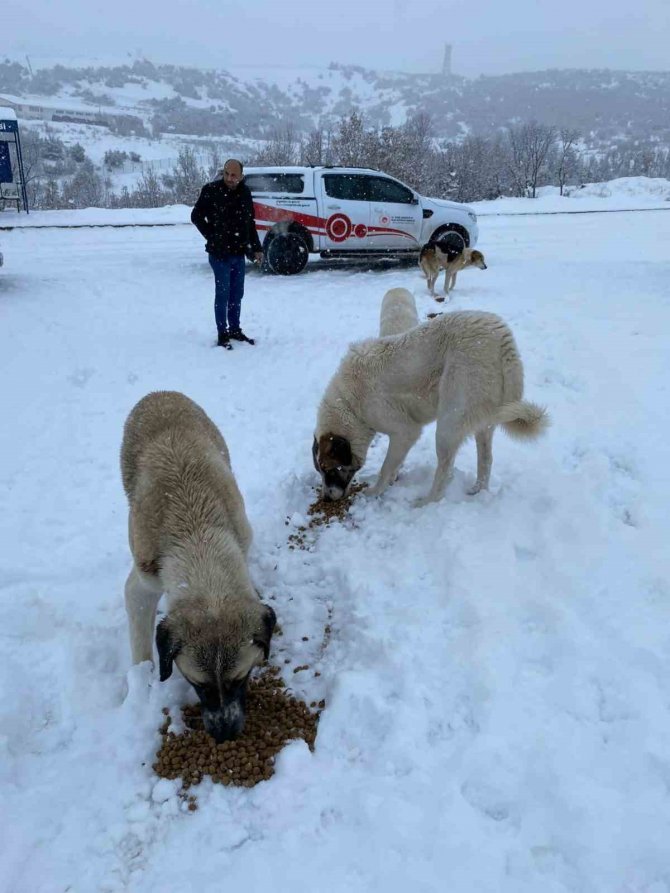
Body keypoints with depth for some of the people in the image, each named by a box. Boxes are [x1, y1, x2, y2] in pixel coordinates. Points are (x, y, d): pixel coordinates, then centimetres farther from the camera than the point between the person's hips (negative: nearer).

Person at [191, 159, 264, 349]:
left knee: (237, 294, 12)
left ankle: (235, 330, 25)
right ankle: (222, 334, 5)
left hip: (239, 253, 5)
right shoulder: (211, 190, -9)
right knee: (223, 294, -3)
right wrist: (212, 238, -6)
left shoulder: (244, 192, 6)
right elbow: (196, 216, -1)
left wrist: (256, 248, 12)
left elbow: (250, 222, 15)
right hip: (220, 253, -5)